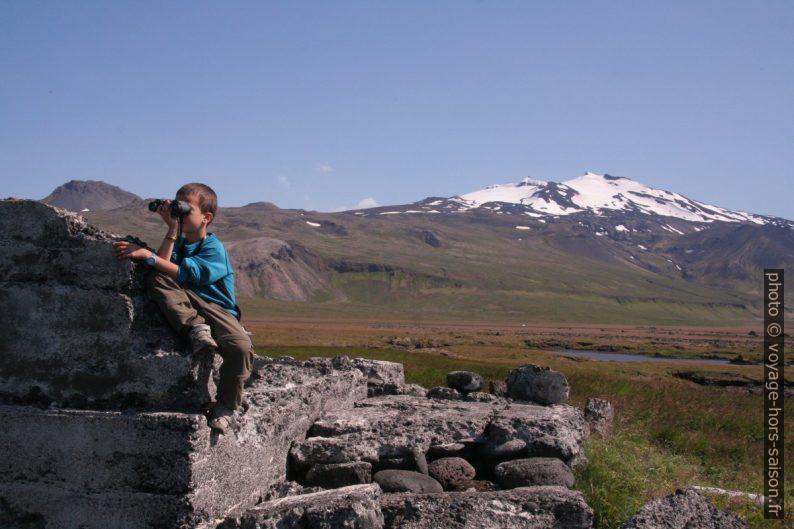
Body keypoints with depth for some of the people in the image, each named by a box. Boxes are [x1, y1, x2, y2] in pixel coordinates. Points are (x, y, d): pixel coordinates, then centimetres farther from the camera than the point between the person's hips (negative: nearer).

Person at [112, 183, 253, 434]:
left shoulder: (213, 248, -5)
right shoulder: (180, 241, 13)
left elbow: (183, 273, -20)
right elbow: (163, 270, -9)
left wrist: (147, 255, -22)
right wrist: (173, 228, -7)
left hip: (217, 308, -4)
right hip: (186, 306, 4)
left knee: (241, 347, -33)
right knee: (155, 279, -23)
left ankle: (225, 407, -12)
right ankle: (196, 329, -33)